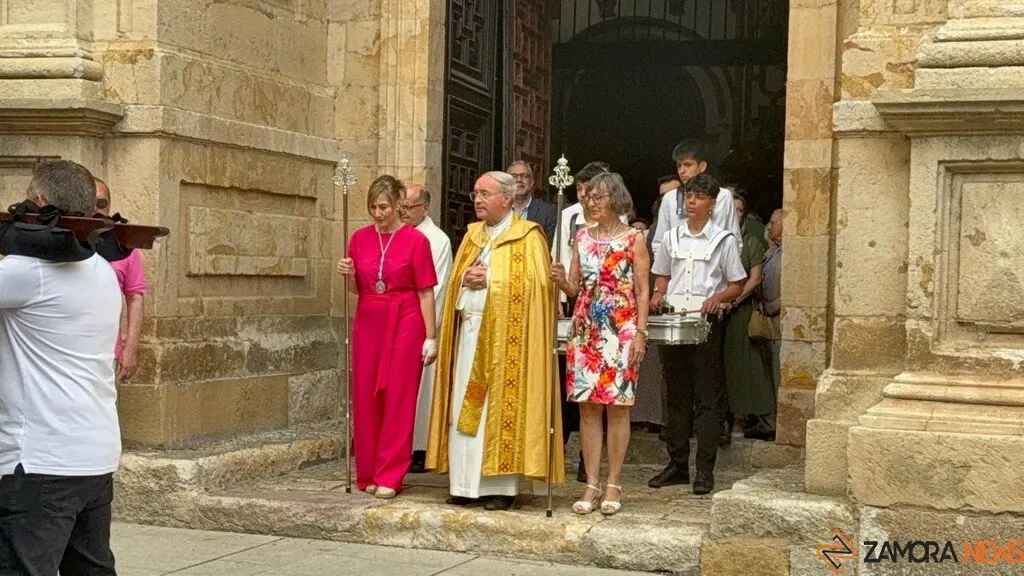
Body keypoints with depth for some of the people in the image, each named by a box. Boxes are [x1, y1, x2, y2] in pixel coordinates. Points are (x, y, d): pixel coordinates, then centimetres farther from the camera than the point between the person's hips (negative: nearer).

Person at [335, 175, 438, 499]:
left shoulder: (415, 239, -5)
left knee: (398, 399, -2)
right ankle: (368, 474, 15)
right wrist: (349, 274, -5)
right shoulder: (360, 238, 8)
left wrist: (430, 337, -7)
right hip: (367, 323, 4)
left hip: (404, 325, -4)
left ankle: (390, 477, 5)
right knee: (365, 398, 5)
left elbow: (426, 292, -4)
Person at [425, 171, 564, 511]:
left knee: (500, 407, -5)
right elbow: (455, 278, 19)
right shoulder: (472, 234, 18)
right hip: (469, 329, 6)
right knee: (464, 407, 3)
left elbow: (533, 284, -11)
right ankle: (465, 483, 8)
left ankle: (501, 486, 0)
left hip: (505, 333, -6)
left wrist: (489, 279, -12)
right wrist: (465, 277, -4)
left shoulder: (528, 236, -2)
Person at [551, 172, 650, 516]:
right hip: (586, 330, 4)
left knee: (617, 406, 0)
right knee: (587, 406, 3)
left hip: (620, 330, -4)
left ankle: (613, 484, 7)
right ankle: (591, 484, 8)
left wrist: (640, 333, -9)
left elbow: (643, 291, -1)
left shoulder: (634, 238, 0)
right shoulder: (582, 237, 11)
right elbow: (574, 288, 11)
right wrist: (560, 280, -12)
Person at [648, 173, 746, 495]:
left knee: (708, 398, -2)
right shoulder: (670, 237, 12)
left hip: (707, 324, -4)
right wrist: (658, 294, -1)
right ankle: (677, 465, 15)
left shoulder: (723, 240, 1)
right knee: (676, 396, 9)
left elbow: (737, 285, 4)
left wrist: (718, 297, -16)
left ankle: (705, 470, 0)